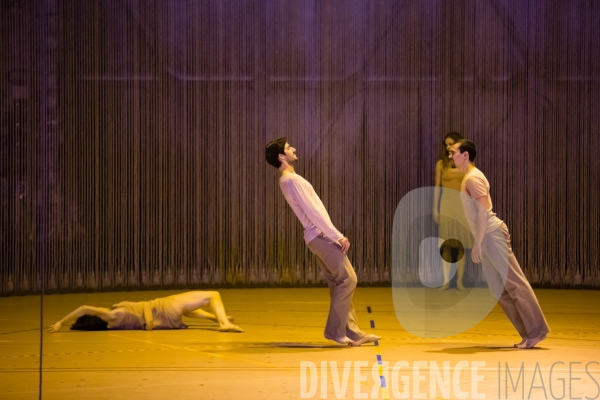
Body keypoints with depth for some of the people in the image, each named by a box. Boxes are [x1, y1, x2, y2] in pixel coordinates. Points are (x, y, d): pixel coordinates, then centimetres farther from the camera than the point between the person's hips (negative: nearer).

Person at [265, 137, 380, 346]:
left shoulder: (288, 180, 18)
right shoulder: (291, 180, -15)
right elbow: (313, 212, -18)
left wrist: (334, 235, 14)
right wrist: (338, 235, -16)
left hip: (319, 236, 10)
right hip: (321, 236, -10)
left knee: (338, 284, 8)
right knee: (347, 278, -9)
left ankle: (352, 332, 9)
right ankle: (335, 330, -6)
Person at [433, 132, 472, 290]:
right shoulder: (441, 164, 2)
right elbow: (437, 187, 3)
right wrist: (435, 208, -3)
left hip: (462, 204, 1)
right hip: (446, 204, -1)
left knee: (461, 244, 2)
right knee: (446, 244, -1)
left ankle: (460, 281, 6)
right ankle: (446, 281, 3)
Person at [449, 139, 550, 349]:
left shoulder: (473, 178, -12)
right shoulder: (469, 177, 17)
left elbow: (484, 211, -19)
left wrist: (477, 242, -19)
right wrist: (478, 241, 21)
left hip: (492, 234, -10)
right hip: (488, 237, 10)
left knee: (514, 283, -8)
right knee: (498, 288, 9)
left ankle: (536, 331, -6)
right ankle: (529, 333, 10)